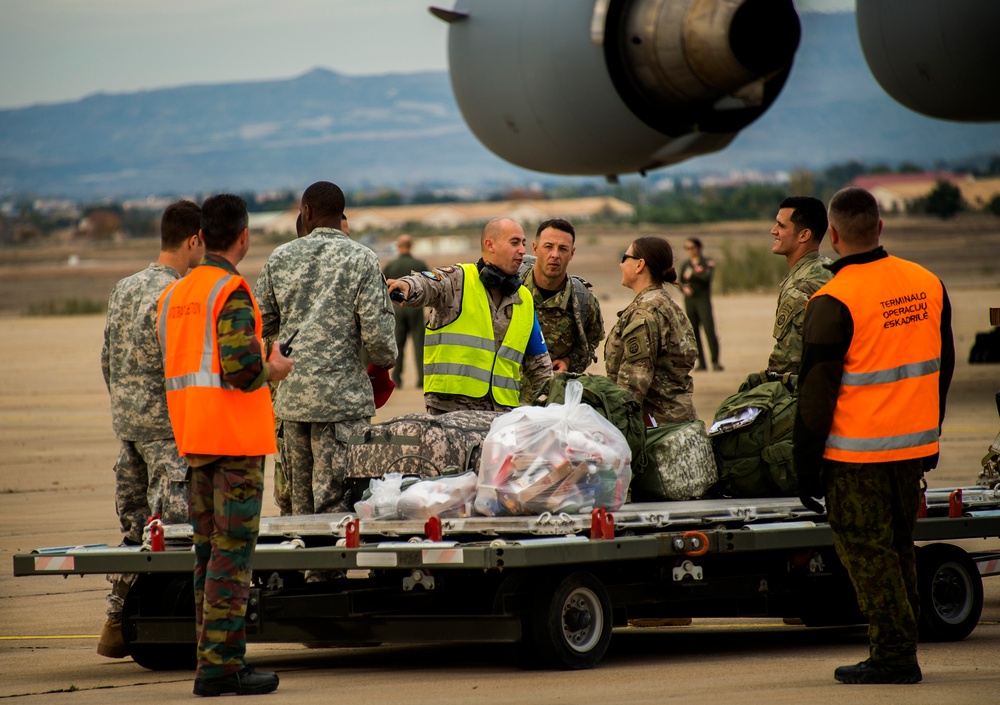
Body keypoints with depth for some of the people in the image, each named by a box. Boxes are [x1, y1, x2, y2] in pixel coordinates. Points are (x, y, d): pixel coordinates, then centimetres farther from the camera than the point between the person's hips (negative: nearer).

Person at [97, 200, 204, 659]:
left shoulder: (124, 289, 13)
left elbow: (109, 362, 18)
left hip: (126, 423, 9)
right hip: (167, 425, -9)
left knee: (133, 528, 13)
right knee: (171, 527, -8)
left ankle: (115, 626, 15)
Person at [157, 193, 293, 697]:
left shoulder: (173, 293, 13)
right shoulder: (231, 292, -12)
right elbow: (241, 368, -21)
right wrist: (273, 371, -1)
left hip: (193, 435, 8)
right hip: (236, 434, -8)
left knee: (208, 548, 12)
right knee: (232, 552, -7)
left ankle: (213, 658, 14)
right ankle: (221, 665, -10)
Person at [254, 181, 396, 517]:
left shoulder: (280, 258, 5)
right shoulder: (361, 259, -4)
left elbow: (260, 323, 11)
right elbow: (377, 330, -9)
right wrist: (384, 363, 11)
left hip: (292, 396, 4)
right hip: (342, 395, -4)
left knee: (300, 499, 12)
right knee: (335, 499, -5)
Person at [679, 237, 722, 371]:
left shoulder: (707, 263, 1)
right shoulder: (686, 265, 15)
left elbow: (706, 277, -14)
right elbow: (681, 283, 15)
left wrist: (692, 275, -9)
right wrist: (684, 288, -5)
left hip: (703, 299, -5)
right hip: (690, 300, 5)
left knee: (709, 329, -13)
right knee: (694, 332, 1)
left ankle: (715, 361, -11)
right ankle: (701, 363, 5)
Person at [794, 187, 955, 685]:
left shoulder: (834, 302, -16)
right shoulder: (927, 285, 4)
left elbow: (817, 391, -13)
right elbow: (943, 367, 14)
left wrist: (806, 464, -5)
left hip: (856, 453, -6)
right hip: (913, 446, 6)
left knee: (866, 551, 2)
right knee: (897, 546, 17)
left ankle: (892, 654, 1)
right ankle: (903, 649, 21)